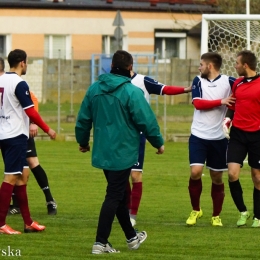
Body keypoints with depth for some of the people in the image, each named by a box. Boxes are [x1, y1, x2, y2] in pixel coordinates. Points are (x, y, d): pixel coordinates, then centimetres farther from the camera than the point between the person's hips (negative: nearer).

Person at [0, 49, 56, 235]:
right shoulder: (19, 84, -15)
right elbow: (30, 111, -17)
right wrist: (48, 130, -6)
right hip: (15, 136, -9)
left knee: (22, 175, 13)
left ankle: (28, 222, 16)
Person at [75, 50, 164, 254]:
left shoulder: (94, 89, 3)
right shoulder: (132, 92, -15)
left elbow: (83, 119, 10)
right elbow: (147, 121, -13)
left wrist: (83, 141, 26)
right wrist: (158, 143, 3)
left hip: (102, 152, 6)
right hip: (123, 152, -6)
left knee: (120, 194, 19)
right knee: (114, 196, -2)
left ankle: (131, 237, 32)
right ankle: (101, 243, -4)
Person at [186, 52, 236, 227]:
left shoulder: (228, 82, -3)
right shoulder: (198, 81, 2)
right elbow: (198, 103, -9)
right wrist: (220, 102, -16)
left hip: (218, 138, -1)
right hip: (198, 136, 1)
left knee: (217, 178, 6)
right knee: (195, 172, -11)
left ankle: (216, 216, 20)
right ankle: (195, 210, 10)